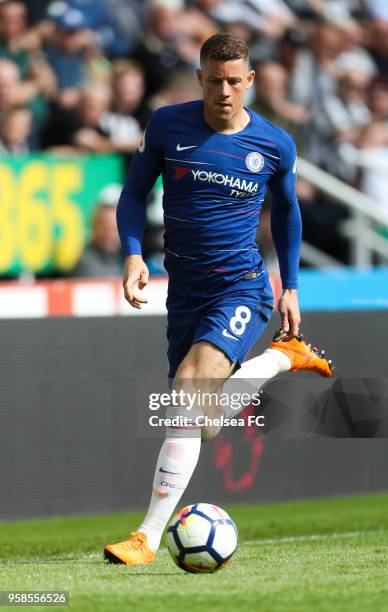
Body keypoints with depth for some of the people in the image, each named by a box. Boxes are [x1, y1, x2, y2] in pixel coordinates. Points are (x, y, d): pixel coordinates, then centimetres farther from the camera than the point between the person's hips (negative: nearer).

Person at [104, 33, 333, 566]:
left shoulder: (275, 145, -3)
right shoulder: (168, 126, -3)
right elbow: (134, 193, 7)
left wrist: (290, 288, 17)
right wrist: (133, 253, -11)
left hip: (243, 287, -4)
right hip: (185, 291, 4)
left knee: (191, 384, -28)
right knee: (203, 424, 11)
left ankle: (149, 536, -25)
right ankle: (284, 357, 43)